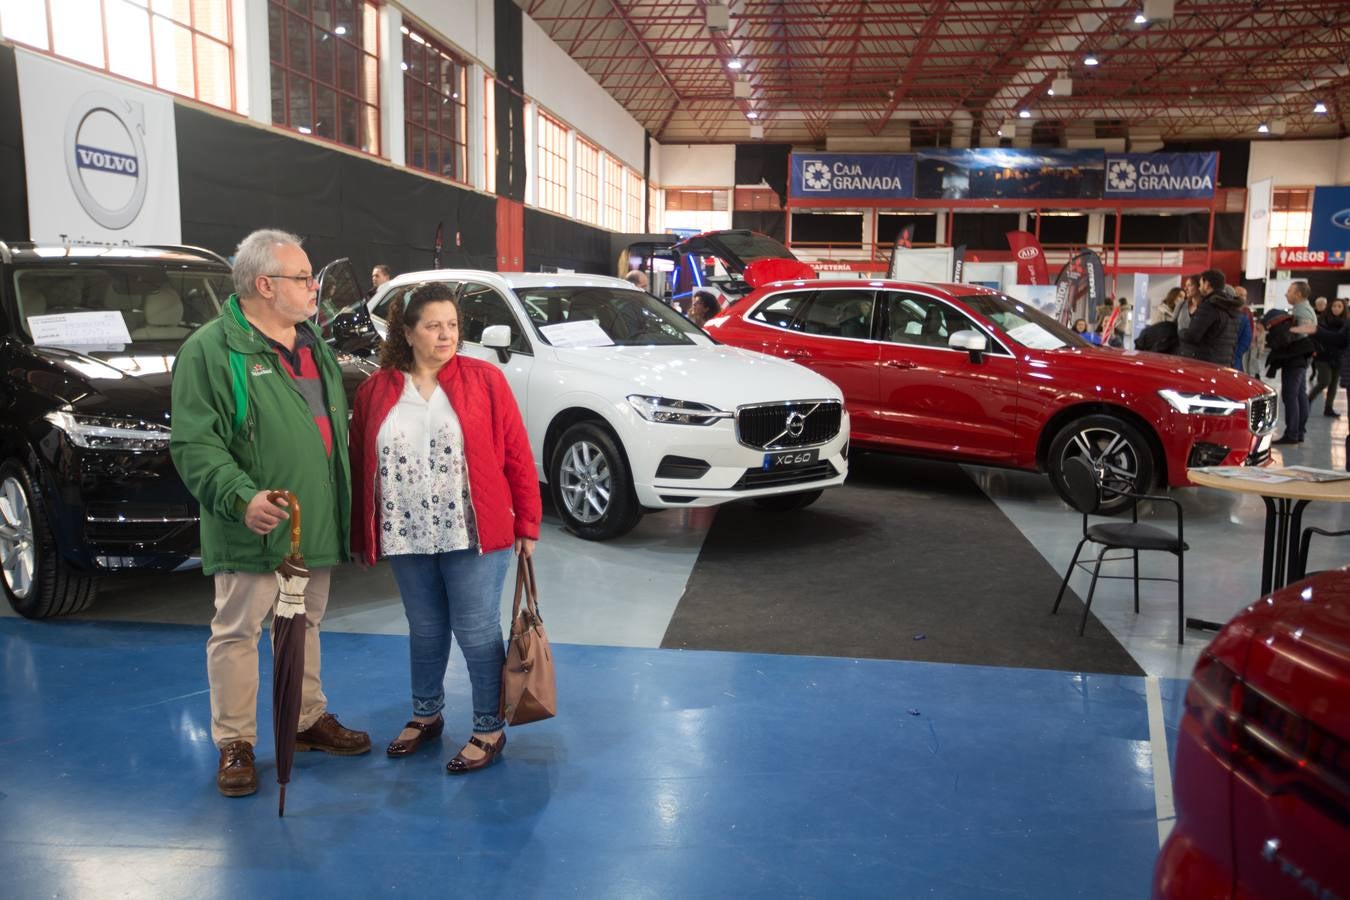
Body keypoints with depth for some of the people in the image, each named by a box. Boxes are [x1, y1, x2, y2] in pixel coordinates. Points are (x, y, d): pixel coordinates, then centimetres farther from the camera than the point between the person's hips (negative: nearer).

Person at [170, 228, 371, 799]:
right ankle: (235, 744, 17)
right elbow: (194, 443, -16)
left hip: (317, 527, 7)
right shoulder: (212, 349, -11)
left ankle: (309, 720, 33)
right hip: (253, 529, -7)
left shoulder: (313, 345, 13)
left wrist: (344, 509, 16)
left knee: (305, 626, 18)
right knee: (237, 632, 3)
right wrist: (241, 496, -30)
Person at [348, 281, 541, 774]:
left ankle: (489, 729, 19)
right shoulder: (375, 390, 4)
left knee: (477, 632, 3)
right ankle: (425, 715, 36)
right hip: (407, 537, 3)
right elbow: (360, 466, 8)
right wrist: (360, 536, 9)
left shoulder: (484, 379, -4)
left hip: (473, 533, -3)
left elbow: (517, 456, -4)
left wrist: (526, 524, -6)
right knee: (425, 630, 17)